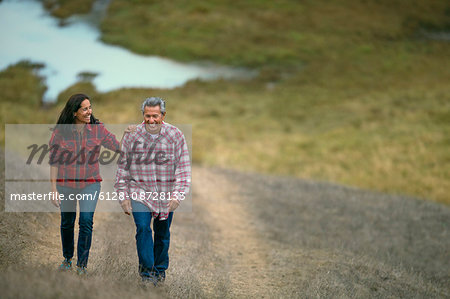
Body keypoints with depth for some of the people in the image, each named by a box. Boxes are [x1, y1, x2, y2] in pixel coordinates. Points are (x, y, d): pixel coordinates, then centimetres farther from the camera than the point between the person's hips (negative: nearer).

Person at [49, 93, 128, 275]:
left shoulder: (97, 129, -2)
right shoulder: (60, 132, -6)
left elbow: (119, 148, 3)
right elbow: (54, 162, -2)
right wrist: (54, 188, -4)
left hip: (90, 183, 0)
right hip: (66, 183, 0)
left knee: (86, 221, -13)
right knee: (67, 222, 12)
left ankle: (82, 263, -2)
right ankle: (67, 258, 34)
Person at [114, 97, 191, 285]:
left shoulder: (175, 135, -4)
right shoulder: (132, 135, -3)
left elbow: (184, 167, -2)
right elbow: (123, 166, 5)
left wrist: (178, 195, -11)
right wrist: (123, 196, 2)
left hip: (166, 195, 1)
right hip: (139, 193, -1)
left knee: (162, 233, 10)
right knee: (143, 228, -16)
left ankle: (160, 269, 29)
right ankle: (146, 271, -9)